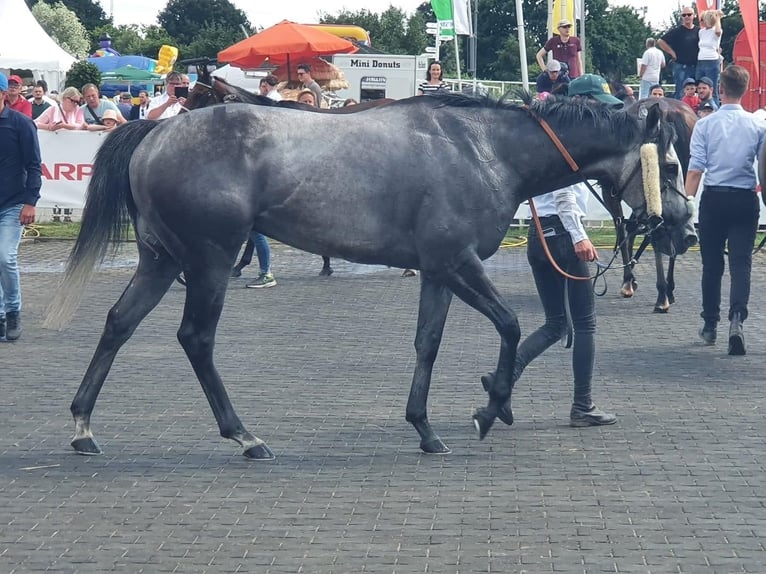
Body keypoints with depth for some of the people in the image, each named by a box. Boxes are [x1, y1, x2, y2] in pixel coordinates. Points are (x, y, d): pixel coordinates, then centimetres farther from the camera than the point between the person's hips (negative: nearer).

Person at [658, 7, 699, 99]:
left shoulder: (698, 31, 9)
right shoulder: (677, 31, -2)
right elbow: (660, 42, -5)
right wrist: (672, 53, -6)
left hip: (696, 66, 4)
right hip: (681, 67, -4)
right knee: (681, 94, -5)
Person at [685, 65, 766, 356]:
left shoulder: (705, 124, -4)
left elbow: (696, 168, -7)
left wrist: (687, 202, -1)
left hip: (713, 198, 0)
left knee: (712, 263, 11)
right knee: (741, 262, -1)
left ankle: (710, 326, 20)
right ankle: (737, 319, -23)